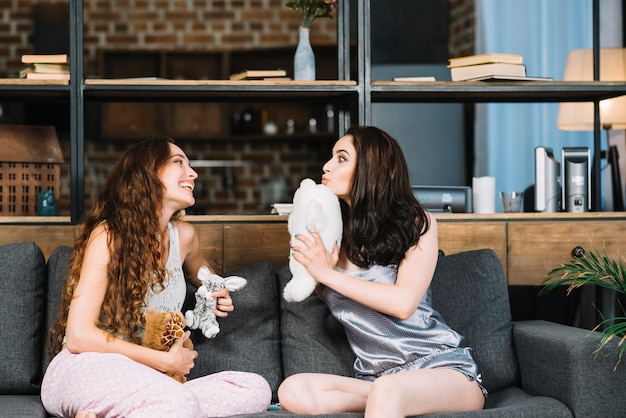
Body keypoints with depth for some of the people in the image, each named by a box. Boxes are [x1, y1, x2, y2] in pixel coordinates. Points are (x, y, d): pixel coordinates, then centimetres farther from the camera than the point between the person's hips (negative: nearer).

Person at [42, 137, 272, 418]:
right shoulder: (108, 235, -10)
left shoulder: (183, 235, 9)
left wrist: (217, 294, 13)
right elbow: (79, 336, -17)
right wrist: (165, 361, -14)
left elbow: (200, 274, 37)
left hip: (144, 378, 9)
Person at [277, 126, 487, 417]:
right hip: (373, 376, 6)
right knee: (293, 391, -24)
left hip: (440, 364, -5)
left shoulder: (417, 223, -1)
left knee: (387, 389, -41)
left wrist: (327, 274, -12)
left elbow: (404, 302, -14)